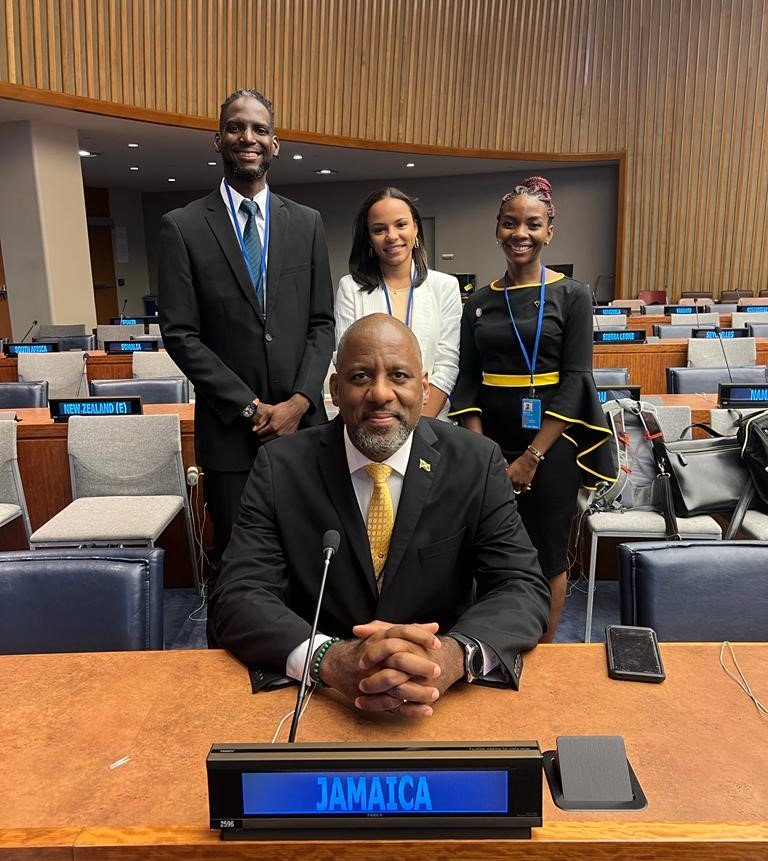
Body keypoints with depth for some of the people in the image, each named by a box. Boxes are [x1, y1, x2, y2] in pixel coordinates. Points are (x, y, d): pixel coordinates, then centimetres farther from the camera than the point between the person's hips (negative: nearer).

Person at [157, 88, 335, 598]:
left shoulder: (307, 224, 9)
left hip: (302, 422, 2)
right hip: (230, 428, -2)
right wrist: (250, 408, -9)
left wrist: (300, 401, -7)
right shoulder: (183, 227, 1)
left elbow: (322, 323, 6)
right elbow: (180, 334, -4)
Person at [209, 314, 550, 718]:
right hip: (316, 700, -1)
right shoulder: (281, 467, -7)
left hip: (441, 701, 2)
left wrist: (453, 655, -30)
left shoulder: (476, 463, -5)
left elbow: (525, 588, -9)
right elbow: (238, 597, -12)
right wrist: (331, 658, -31)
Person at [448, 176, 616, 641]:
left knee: (548, 553, 7)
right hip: (490, 439, 3)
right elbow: (467, 381, 3)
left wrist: (532, 456, -14)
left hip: (550, 440, -3)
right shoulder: (479, 302, 7)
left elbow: (575, 380, -8)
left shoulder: (573, 295, -2)